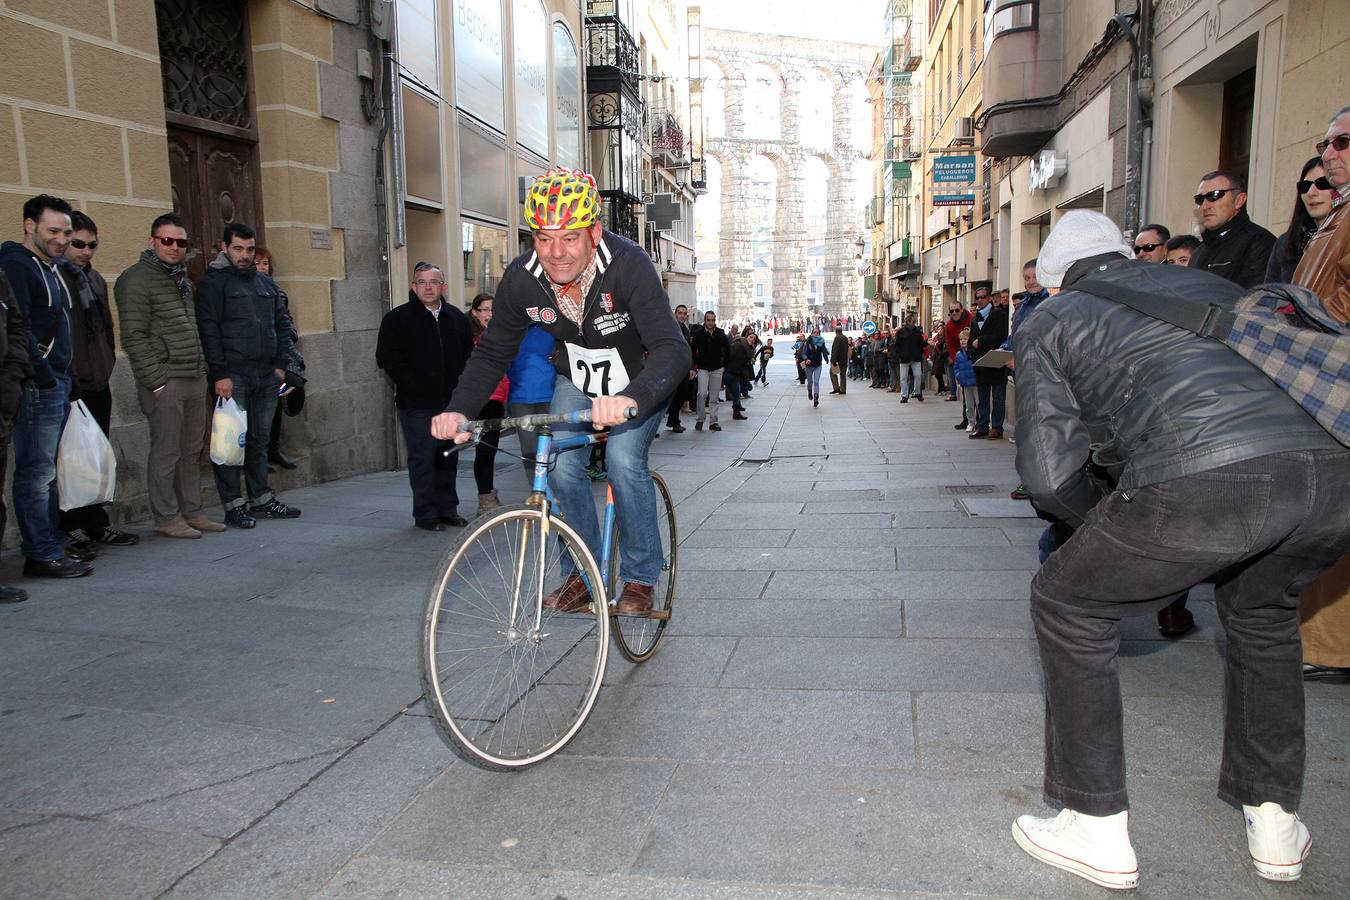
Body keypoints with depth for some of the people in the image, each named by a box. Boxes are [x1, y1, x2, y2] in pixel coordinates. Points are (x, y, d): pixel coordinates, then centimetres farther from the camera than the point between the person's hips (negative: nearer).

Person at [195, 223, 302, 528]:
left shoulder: (266, 283, 16)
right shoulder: (213, 282, -2)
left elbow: (282, 324, 18)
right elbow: (208, 330, -9)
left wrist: (281, 364, 7)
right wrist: (220, 374, -16)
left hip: (266, 376, 6)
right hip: (232, 375, -6)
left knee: (260, 439, 12)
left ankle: (262, 499, 20)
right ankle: (234, 506, 3)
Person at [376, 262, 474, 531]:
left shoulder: (457, 318, 13)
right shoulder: (397, 318, 0)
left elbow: (469, 355, 17)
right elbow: (386, 358, -5)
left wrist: (459, 386, 3)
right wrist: (413, 386, -12)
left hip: (451, 401, 4)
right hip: (417, 405, -4)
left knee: (449, 458, 10)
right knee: (422, 459, -3)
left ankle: (448, 509, 21)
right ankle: (426, 514, 6)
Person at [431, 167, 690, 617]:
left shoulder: (629, 264, -34)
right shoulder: (521, 279, -21)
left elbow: (672, 348, -43)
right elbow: (492, 352, -9)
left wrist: (631, 399, -63)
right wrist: (457, 409, -27)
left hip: (640, 380, -4)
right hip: (577, 378, 4)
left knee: (623, 459, -23)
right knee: (560, 464, -13)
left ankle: (641, 577, -3)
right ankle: (585, 574, 8)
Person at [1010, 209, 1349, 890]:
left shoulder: (1049, 321, 20)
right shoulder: (1204, 282, 34)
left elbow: (1049, 471, 9)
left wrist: (1102, 527, 30)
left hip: (1203, 478, -6)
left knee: (1068, 602, 17)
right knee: (1259, 610, 34)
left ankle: (1097, 831, 21)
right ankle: (1275, 821, 38)